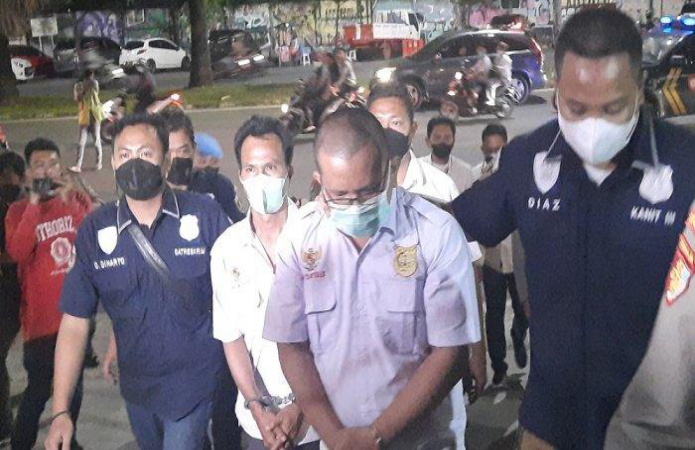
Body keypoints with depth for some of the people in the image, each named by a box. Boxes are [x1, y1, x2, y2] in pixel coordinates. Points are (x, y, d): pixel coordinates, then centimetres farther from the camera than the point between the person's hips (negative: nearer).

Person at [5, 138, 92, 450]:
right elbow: (17, 253, -19)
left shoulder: (79, 199, 4)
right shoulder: (19, 209, -3)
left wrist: (69, 202, -16)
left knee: (74, 382, 17)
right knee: (38, 389, -4)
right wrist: (34, 204, -21)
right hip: (41, 314, -3)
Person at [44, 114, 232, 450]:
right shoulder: (94, 230, -6)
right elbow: (75, 321, -5)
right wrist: (60, 411, -10)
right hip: (137, 388, 4)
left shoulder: (205, 214, -13)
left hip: (196, 384, -3)